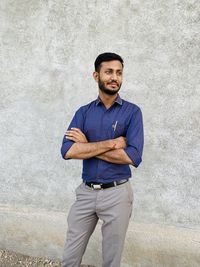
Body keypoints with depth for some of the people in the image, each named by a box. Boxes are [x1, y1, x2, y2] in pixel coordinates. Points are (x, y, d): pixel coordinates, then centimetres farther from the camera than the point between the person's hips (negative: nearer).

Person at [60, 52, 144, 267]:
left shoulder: (132, 112, -5)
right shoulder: (83, 112, 3)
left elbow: (133, 157, -18)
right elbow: (67, 151, -11)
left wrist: (87, 146, -12)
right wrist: (111, 143, -18)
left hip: (117, 193, -2)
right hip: (86, 192, 3)